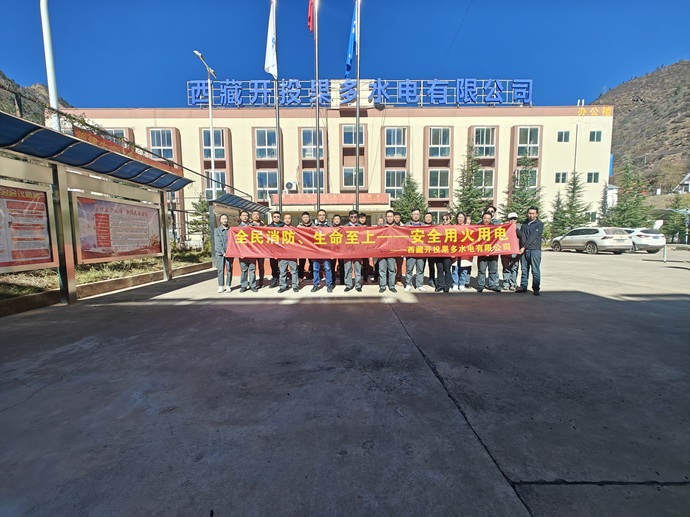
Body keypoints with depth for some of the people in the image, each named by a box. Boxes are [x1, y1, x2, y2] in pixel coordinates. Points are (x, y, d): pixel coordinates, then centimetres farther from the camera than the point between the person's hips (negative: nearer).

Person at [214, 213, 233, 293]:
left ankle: (228, 286, 8)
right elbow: (218, 243, -2)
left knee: (229, 269, 1)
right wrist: (223, 252, -12)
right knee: (220, 269, 0)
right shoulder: (217, 230, 6)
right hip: (220, 253, 0)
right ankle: (221, 286, 6)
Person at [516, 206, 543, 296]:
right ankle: (523, 286, 17)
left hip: (535, 250, -5)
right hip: (523, 250, 5)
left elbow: (533, 237, -11)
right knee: (524, 270, 9)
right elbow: (520, 235, 13)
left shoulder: (539, 224, -1)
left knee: (535, 270, -5)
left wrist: (524, 247, -18)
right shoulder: (524, 223, 16)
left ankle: (536, 289, 0)